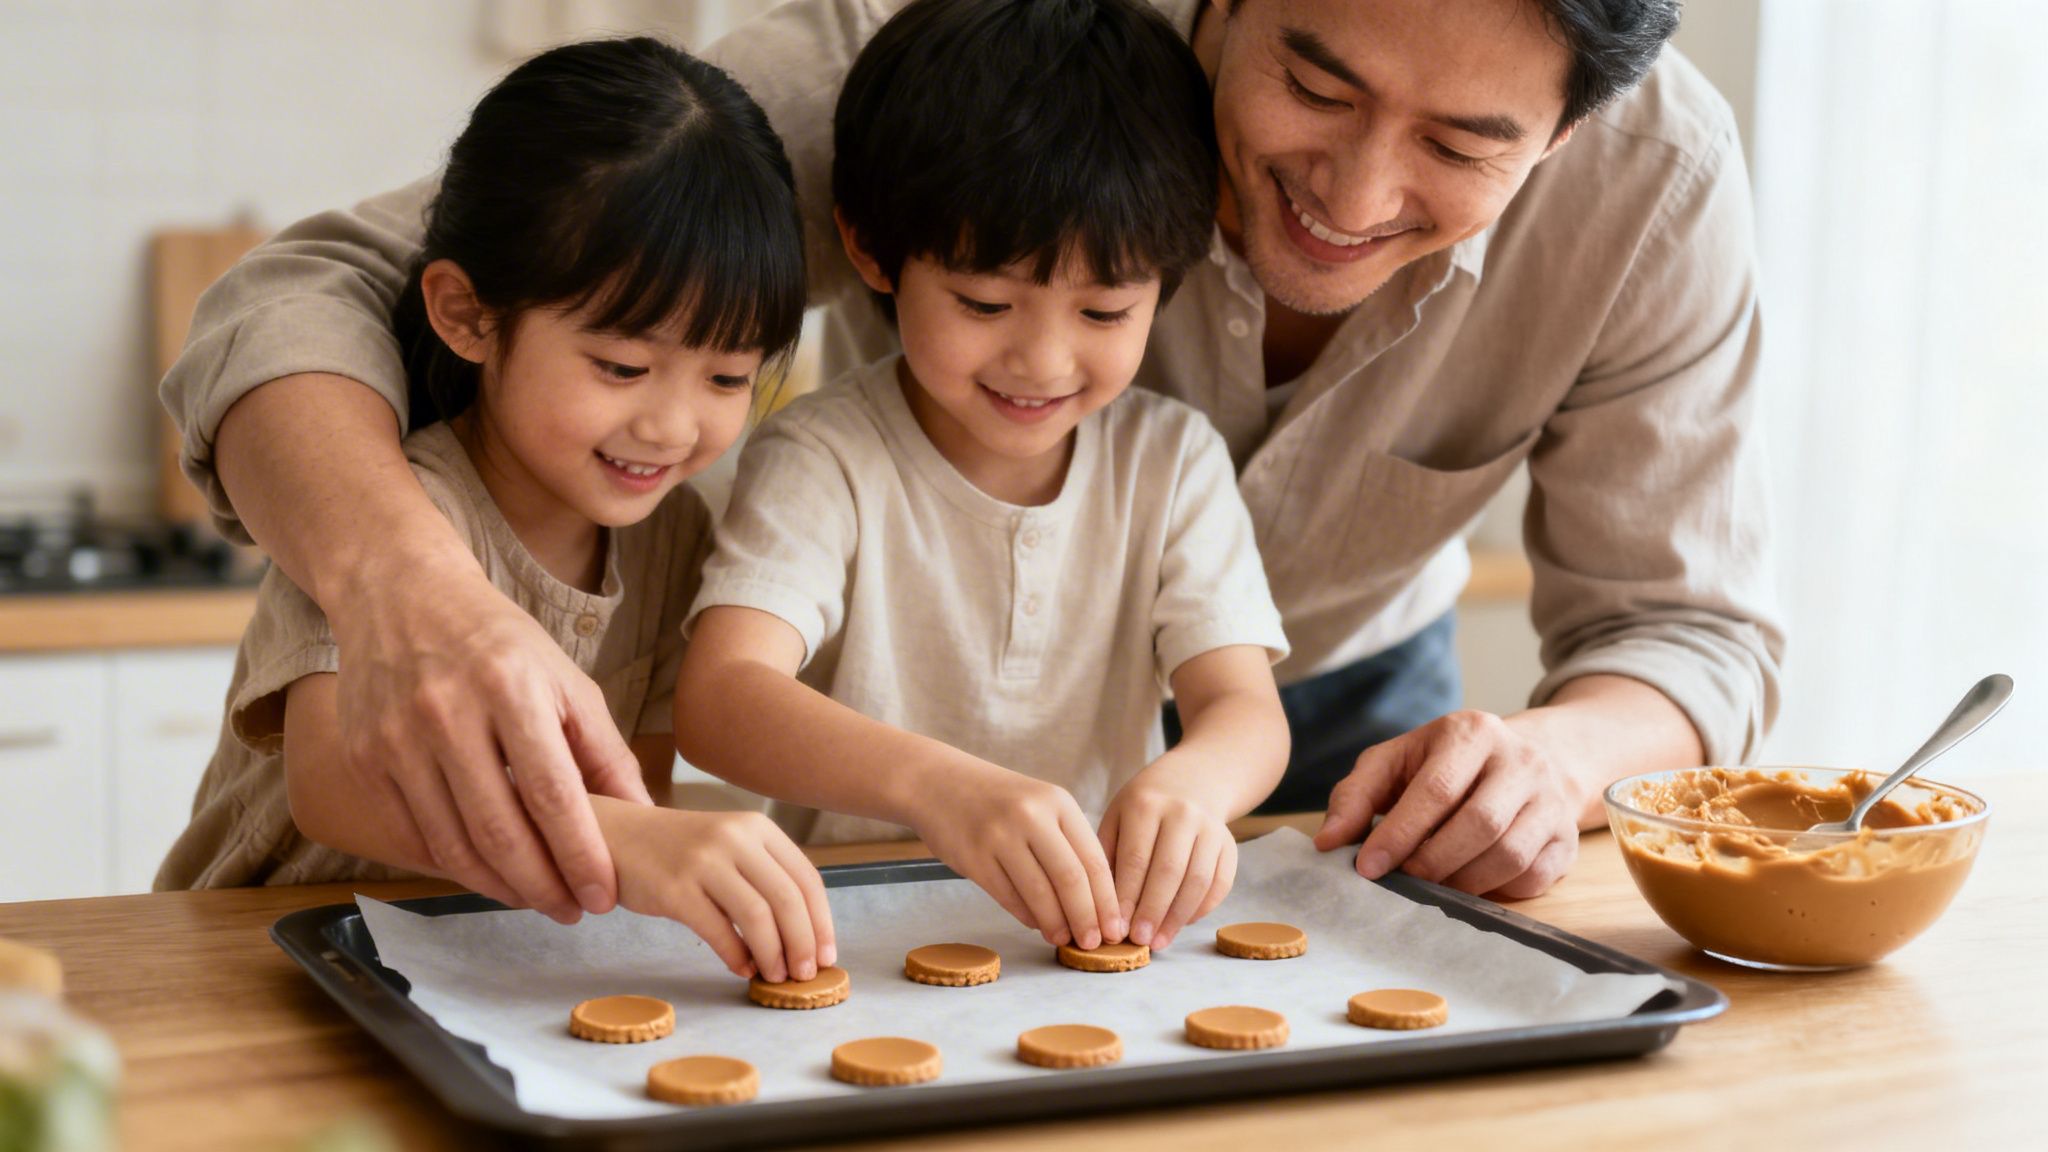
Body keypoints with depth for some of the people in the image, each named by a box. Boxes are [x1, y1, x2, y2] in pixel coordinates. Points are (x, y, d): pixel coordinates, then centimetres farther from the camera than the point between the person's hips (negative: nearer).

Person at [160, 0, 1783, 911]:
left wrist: (1558, 752, -41)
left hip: (1345, 712, 2)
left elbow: (1693, 627, -16)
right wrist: (404, 579, -63)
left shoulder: (1652, 178, -28)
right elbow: (313, 298, -39)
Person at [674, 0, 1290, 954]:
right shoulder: (824, 460, -7)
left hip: (1101, 923, 3)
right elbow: (718, 699, -22)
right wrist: (937, 785, -41)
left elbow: (1246, 709, -4)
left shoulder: (1172, 459, 4)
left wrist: (1188, 784, -29)